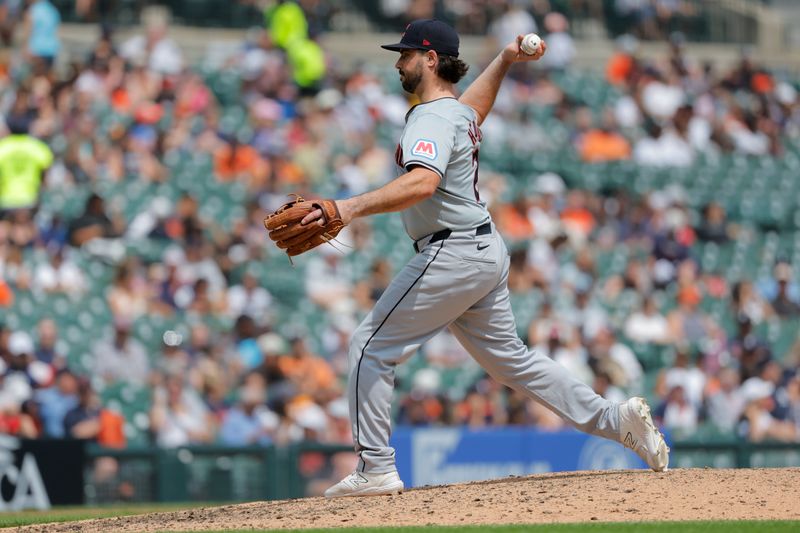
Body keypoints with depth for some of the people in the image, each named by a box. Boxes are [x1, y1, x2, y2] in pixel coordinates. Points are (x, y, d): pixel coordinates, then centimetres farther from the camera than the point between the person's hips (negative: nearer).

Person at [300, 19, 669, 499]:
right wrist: (506, 60, 35)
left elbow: (423, 183, -34)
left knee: (372, 346, -5)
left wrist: (352, 207, -40)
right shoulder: (461, 109, 15)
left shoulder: (433, 119, -15)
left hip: (453, 256, -10)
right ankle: (615, 419, 11)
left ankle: (376, 468, -6)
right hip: (487, 251, 10)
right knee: (510, 357, 16)